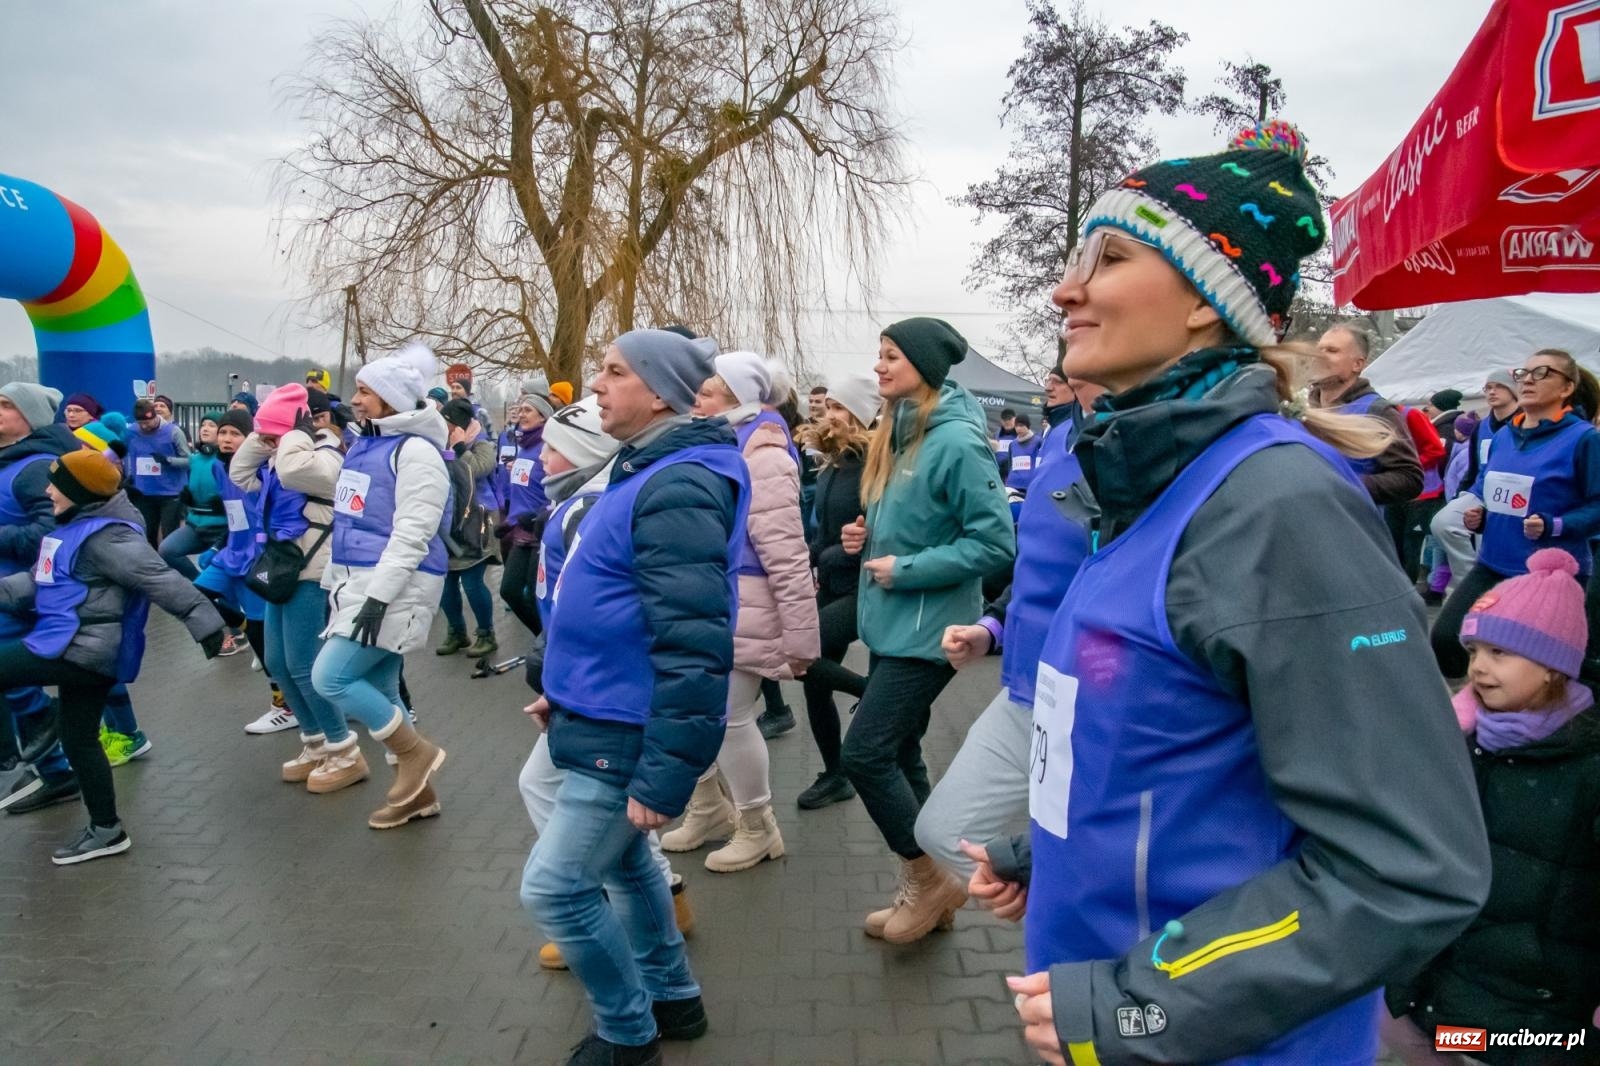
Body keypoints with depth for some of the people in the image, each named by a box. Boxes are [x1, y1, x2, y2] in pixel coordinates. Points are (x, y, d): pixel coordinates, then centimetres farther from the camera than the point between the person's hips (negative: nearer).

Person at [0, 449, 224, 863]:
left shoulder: (105, 536, -18)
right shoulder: (74, 527, 15)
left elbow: (160, 579, -24)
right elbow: (42, 582, 18)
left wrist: (202, 620, -28)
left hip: (81, 648, -10)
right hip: (83, 648, 10)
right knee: (79, 738, 15)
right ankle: (105, 829, 24)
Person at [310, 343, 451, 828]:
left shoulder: (416, 450, -13)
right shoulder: (364, 446, 16)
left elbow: (412, 534, -20)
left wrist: (378, 598, -24)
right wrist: (335, 583, 20)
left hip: (395, 588, -9)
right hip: (359, 583, 9)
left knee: (330, 677, -12)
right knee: (378, 689, 10)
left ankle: (417, 752, 3)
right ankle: (416, 790, 22)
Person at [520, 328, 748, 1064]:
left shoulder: (678, 486, -24)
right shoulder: (647, 471, 9)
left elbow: (692, 644, -29)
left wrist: (662, 776, -26)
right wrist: (566, 690, 18)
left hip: (632, 732, -10)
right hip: (609, 713, 10)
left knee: (553, 888, 1)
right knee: (619, 858, 23)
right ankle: (672, 997, 42)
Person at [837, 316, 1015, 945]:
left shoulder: (956, 441, -17)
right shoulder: (897, 435, 10)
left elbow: (996, 542, -20)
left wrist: (906, 571, -19)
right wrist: (867, 537, 2)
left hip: (925, 630, -9)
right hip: (889, 626, 9)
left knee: (864, 754, -9)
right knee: (898, 755, 14)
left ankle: (930, 880, 12)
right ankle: (922, 889, 29)